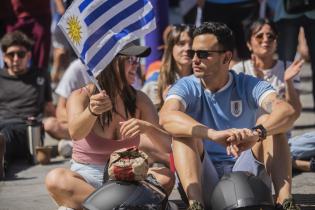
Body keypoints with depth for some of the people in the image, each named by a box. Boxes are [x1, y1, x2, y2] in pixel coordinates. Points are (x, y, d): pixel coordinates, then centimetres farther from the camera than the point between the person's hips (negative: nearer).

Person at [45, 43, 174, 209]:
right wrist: (92, 111, -48)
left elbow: (167, 147, -2)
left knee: (165, 177, -26)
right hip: (87, 178, -3)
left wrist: (147, 128, -24)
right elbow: (75, 133, -27)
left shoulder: (139, 100, 4)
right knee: (56, 179, -33)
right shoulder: (81, 96, -5)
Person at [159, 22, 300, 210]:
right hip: (203, 183, 0)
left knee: (269, 125, -17)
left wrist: (256, 133, -43)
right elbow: (166, 117, -27)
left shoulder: (248, 86, -1)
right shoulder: (187, 87, -2)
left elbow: (288, 112, -21)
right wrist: (214, 134, -44)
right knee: (184, 130, -22)